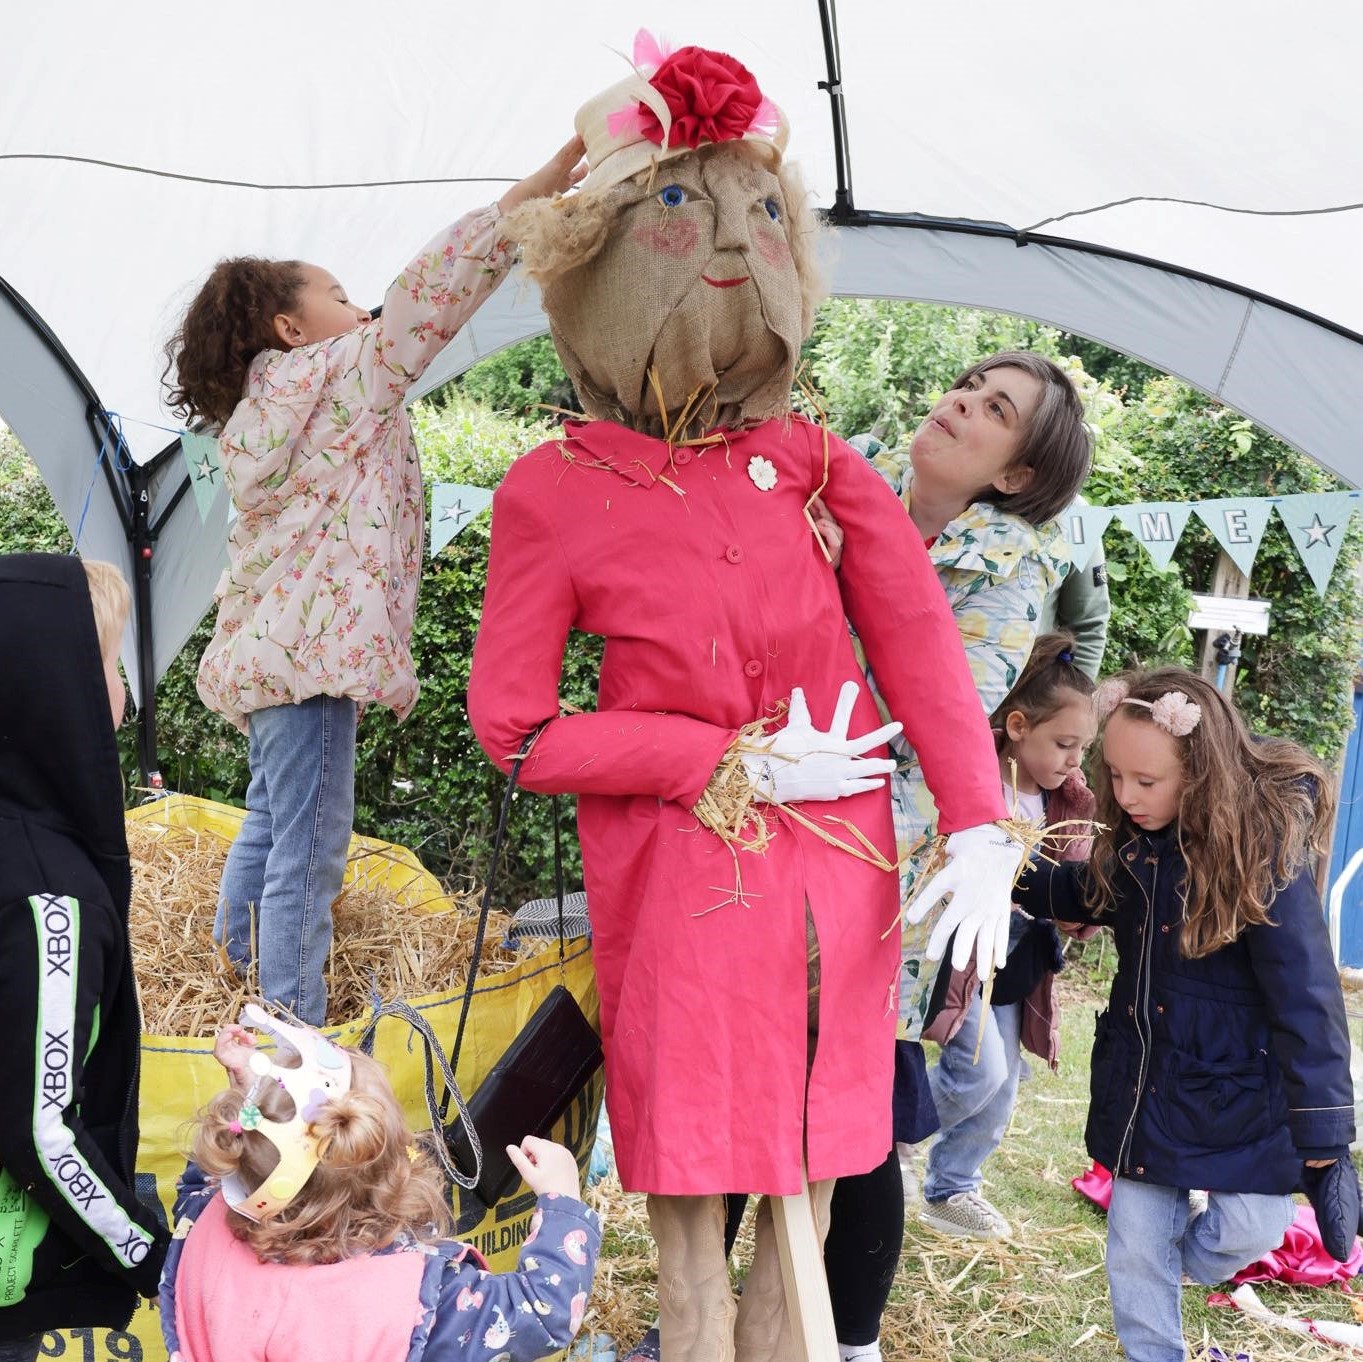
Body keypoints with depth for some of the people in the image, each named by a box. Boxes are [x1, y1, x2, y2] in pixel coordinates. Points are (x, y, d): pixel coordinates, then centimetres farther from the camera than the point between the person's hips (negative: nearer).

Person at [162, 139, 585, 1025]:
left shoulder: (263, 411, 20)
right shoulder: (336, 377, -7)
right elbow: (424, 303, -14)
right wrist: (533, 193, -17)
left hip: (266, 645, 11)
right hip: (312, 648, -11)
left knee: (270, 823, 24)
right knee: (309, 849, -9)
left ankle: (232, 980, 38)